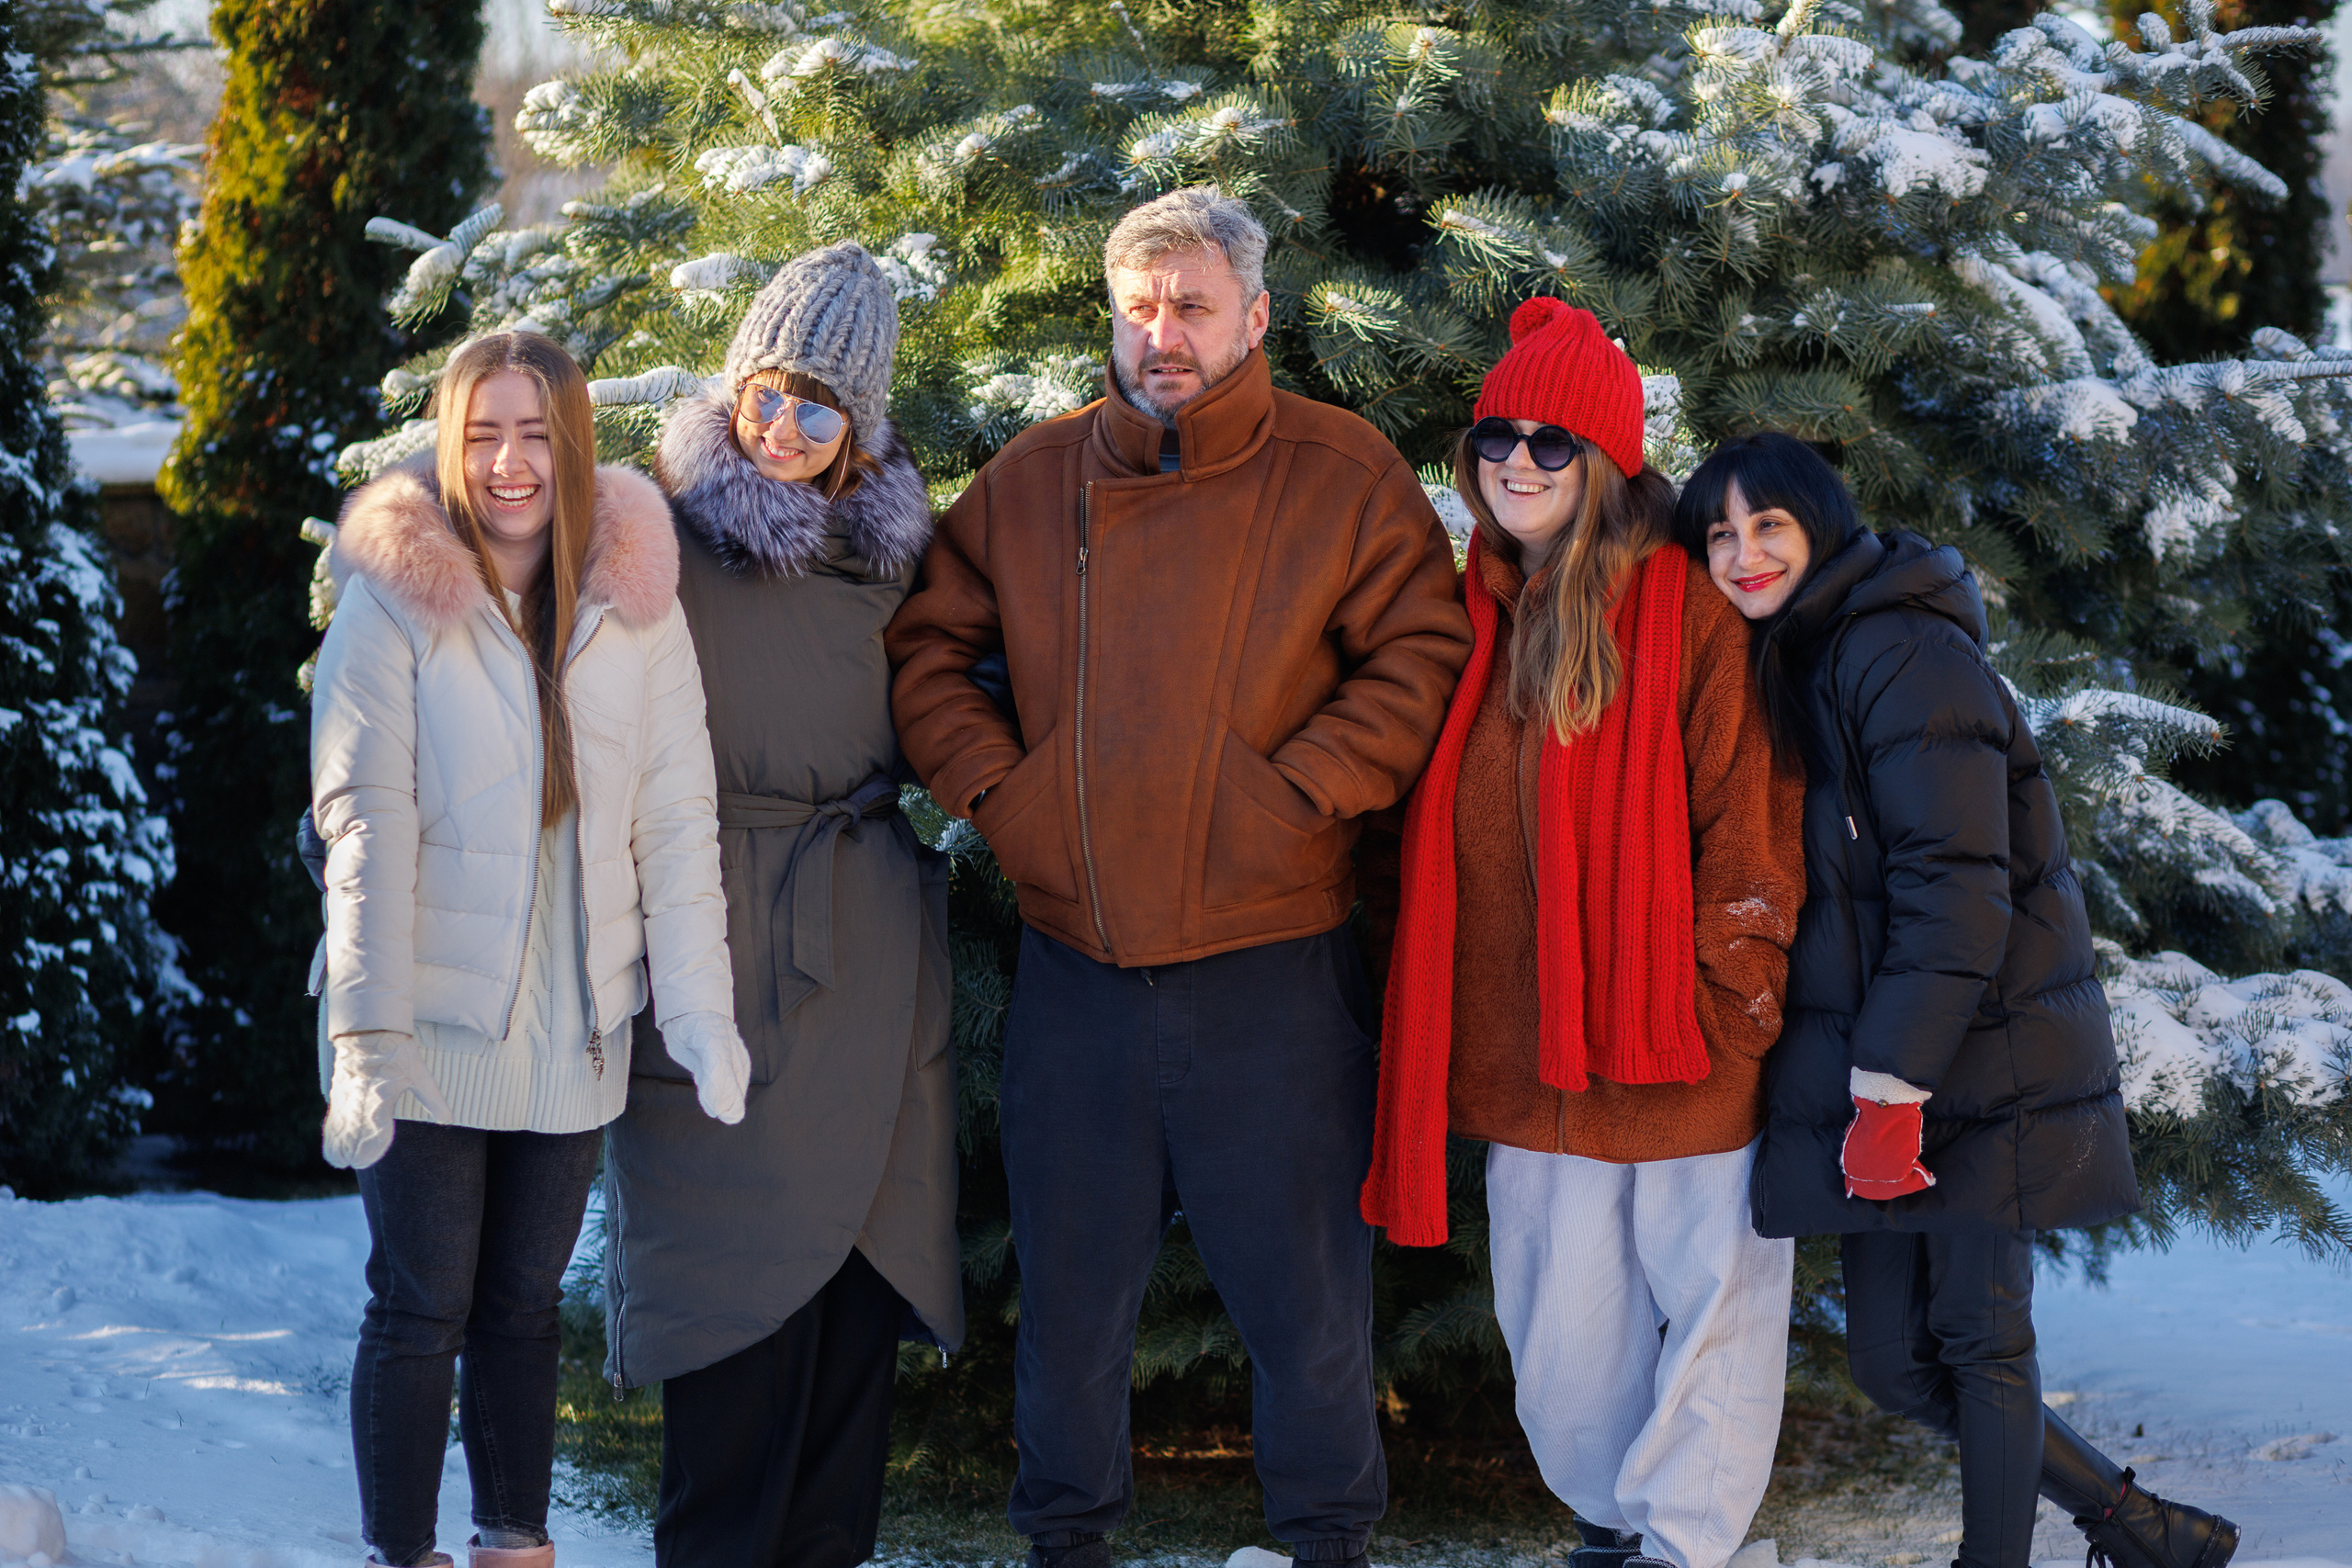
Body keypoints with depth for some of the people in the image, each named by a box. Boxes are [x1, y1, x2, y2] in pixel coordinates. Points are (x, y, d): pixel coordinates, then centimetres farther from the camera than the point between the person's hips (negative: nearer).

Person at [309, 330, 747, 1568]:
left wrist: (701, 1008, -4)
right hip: (433, 1030, -3)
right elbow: (364, 825, -11)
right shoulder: (396, 596, -6)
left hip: (571, 1033, 3)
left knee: (525, 1303, 12)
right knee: (421, 1311, 1)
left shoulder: (633, 599, 2)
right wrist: (368, 1036, -17)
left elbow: (676, 817, 2)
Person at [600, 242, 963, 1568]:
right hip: (729, 936, -5)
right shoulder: (672, 526, -3)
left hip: (875, 934, 5)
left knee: (866, 1244, 5)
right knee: (748, 1239, -6)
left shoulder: (887, 535, 12)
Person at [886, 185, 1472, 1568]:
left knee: (1304, 1285, 6)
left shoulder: (1343, 474, -3)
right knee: (1072, 1283, 14)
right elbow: (927, 647, 13)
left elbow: (1419, 657, -5)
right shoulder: (1033, 479, 6)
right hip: (1077, 967, 3)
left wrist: (1303, 788, -12)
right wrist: (990, 779, 0)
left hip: (1271, 970, -3)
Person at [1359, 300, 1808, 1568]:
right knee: (1560, 1318, 11)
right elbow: (1436, 836, 17)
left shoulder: (1688, 607, -7)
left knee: (1711, 1290, 2)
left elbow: (1746, 811, -9)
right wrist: (1443, 1024, 13)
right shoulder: (1470, 617, 10)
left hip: (1676, 1042, -5)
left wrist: (1727, 991, -13)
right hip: (1527, 1049, 5)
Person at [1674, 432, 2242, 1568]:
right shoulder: (1781, 672, 15)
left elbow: (1957, 889, -19)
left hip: (1980, 1069, -9)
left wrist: (1891, 1086, -21)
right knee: (1894, 1362, 9)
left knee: (1981, 1338, -1)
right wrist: (1864, 1090, 12)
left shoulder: (1905, 657, -13)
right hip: (1873, 1079, 9)